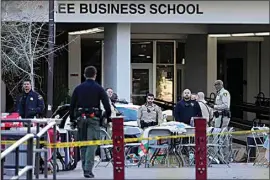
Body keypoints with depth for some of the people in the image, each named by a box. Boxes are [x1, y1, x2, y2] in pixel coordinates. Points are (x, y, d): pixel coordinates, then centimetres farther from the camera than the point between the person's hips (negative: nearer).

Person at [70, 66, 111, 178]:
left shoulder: (78, 88, 8)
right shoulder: (99, 88, -2)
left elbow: (72, 105, 9)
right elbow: (106, 104, -7)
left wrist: (72, 120, 14)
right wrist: (108, 117, 4)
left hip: (81, 118, 4)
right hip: (94, 119, -4)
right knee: (92, 144, -5)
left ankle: (85, 168, 19)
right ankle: (88, 170, -13)